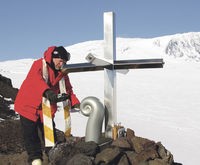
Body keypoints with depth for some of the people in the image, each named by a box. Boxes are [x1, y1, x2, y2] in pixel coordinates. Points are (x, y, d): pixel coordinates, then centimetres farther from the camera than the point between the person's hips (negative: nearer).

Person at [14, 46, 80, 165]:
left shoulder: (62, 72, 3)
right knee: (31, 134, 0)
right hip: (29, 105, -4)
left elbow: (68, 89, 6)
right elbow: (36, 79, -33)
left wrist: (75, 103, -8)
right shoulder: (39, 64, -14)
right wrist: (47, 92, -49)